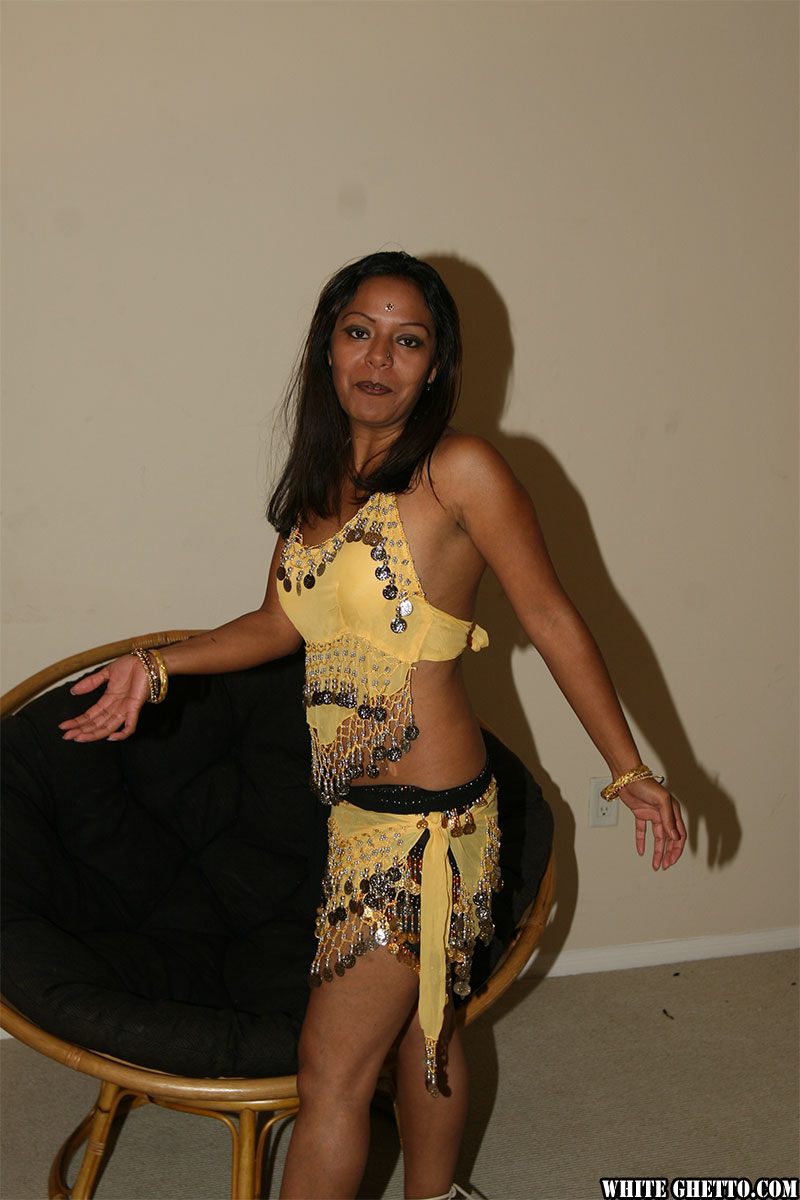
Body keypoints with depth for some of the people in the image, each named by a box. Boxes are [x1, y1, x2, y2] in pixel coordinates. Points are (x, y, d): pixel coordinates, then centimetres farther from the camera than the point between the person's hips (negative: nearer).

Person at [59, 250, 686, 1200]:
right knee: (422, 1023, 24)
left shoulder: (461, 471, -15)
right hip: (359, 808, 7)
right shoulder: (324, 478, 6)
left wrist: (628, 769, -6)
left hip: (423, 818, -7)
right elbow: (281, 623, 12)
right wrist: (155, 667, 2)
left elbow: (551, 619, -11)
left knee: (332, 1069, 3)